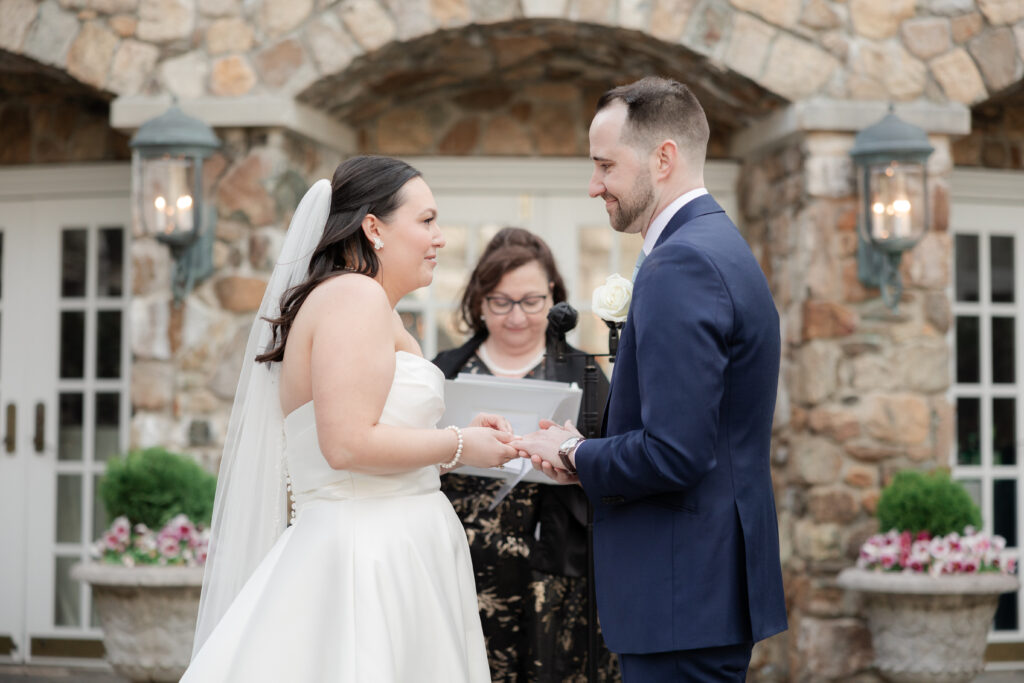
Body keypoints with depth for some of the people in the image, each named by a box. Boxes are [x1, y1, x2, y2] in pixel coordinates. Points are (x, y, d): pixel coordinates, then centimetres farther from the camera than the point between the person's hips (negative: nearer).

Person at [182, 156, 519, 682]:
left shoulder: (348, 299, 20)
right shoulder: (355, 295, -11)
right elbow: (348, 444, -21)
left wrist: (461, 441, 16)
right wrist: (460, 446, -10)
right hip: (368, 559, -10)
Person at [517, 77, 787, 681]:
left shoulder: (682, 263, -17)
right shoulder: (721, 246, 16)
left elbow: (673, 453, -24)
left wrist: (576, 457, -7)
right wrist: (588, 448, 7)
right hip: (717, 585, 10)